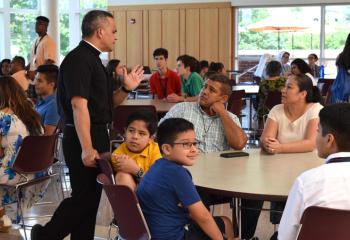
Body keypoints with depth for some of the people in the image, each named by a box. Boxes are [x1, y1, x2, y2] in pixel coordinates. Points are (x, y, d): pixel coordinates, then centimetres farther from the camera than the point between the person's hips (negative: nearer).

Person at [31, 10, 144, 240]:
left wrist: (126, 88, 5)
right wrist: (86, 148, -28)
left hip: (97, 135, 10)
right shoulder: (79, 59, -16)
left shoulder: (93, 59, 15)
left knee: (91, 196, 13)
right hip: (83, 138, -10)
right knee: (84, 197, -3)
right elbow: (79, 105, -24)